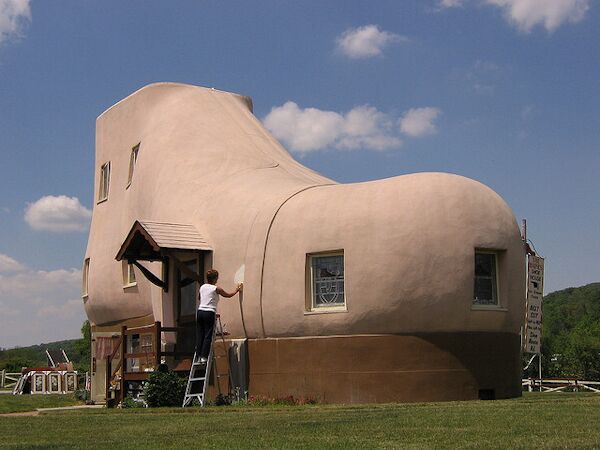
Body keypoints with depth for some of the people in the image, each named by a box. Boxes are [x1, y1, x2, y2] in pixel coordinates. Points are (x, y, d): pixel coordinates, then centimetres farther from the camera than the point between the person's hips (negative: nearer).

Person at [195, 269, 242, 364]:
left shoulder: (202, 287, 12)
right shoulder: (216, 289, -3)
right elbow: (228, 295, 11)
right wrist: (237, 290, 28)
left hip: (200, 312, 6)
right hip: (209, 313, -6)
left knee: (199, 335, 6)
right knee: (208, 336, -3)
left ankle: (198, 355, 5)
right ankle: (204, 357, -7)